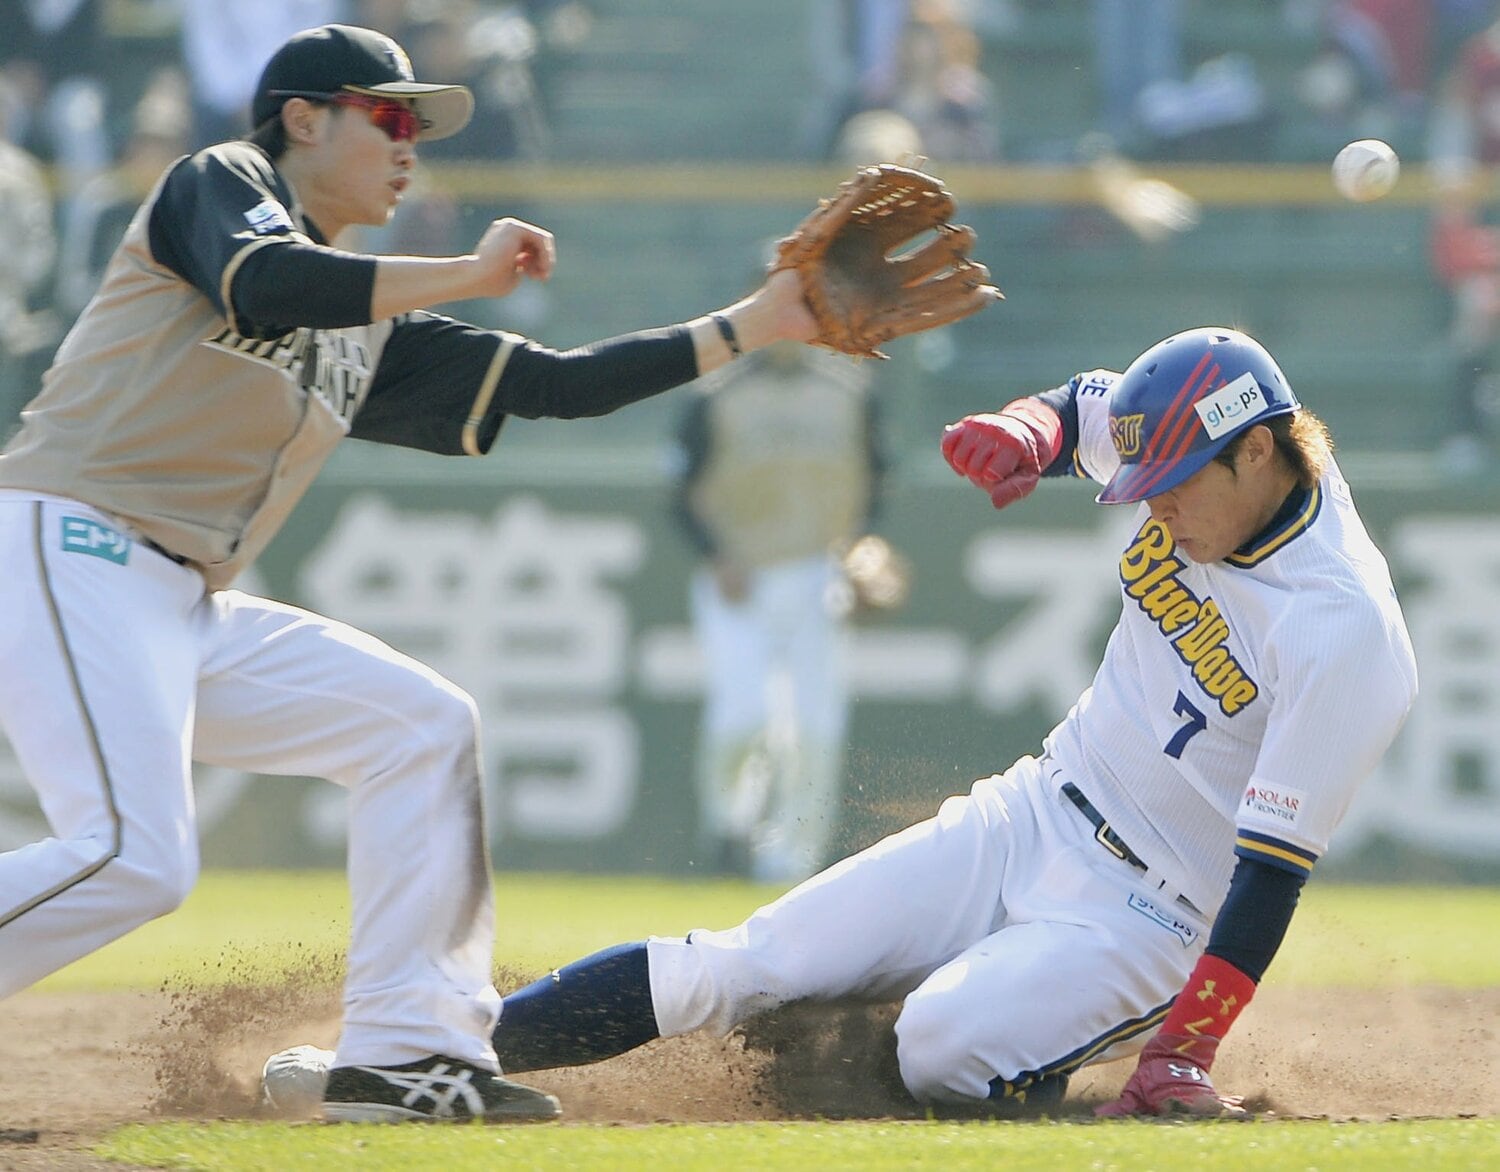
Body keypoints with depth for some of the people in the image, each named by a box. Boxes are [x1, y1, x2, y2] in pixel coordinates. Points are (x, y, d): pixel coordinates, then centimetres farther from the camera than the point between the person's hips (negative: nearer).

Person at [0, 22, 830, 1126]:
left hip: (191, 611, 9)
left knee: (422, 724, 4)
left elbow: (555, 385, 21)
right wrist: (468, 277, -16)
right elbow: (261, 290, -22)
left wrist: (755, 325, 18)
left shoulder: (371, 329, 22)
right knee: (135, 860, -26)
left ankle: (407, 1054, 0)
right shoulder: (219, 184, 1)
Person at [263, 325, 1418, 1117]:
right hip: (1030, 817, 7)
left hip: (1152, 917, -7)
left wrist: (1182, 1055, -31)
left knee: (945, 1044, -35)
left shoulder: (1343, 632, -26)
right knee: (738, 970, -3)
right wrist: (1026, 430, -7)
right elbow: (1088, 408, 18)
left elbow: (1274, 864, -26)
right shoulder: (1194, 456, -4)